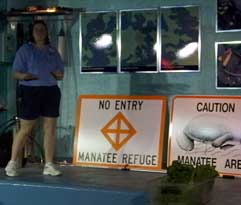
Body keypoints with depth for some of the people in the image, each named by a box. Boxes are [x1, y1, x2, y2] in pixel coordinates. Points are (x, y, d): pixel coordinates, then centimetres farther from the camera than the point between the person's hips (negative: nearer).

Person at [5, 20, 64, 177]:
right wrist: (25, 76, -23)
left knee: (50, 128, 2)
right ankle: (13, 163, 10)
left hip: (51, 92, 4)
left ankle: (49, 165, 9)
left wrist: (58, 75, -9)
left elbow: (61, 74, 15)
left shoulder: (53, 51, 14)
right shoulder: (25, 50, 3)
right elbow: (16, 73, -2)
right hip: (30, 92, -4)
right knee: (25, 130, -1)